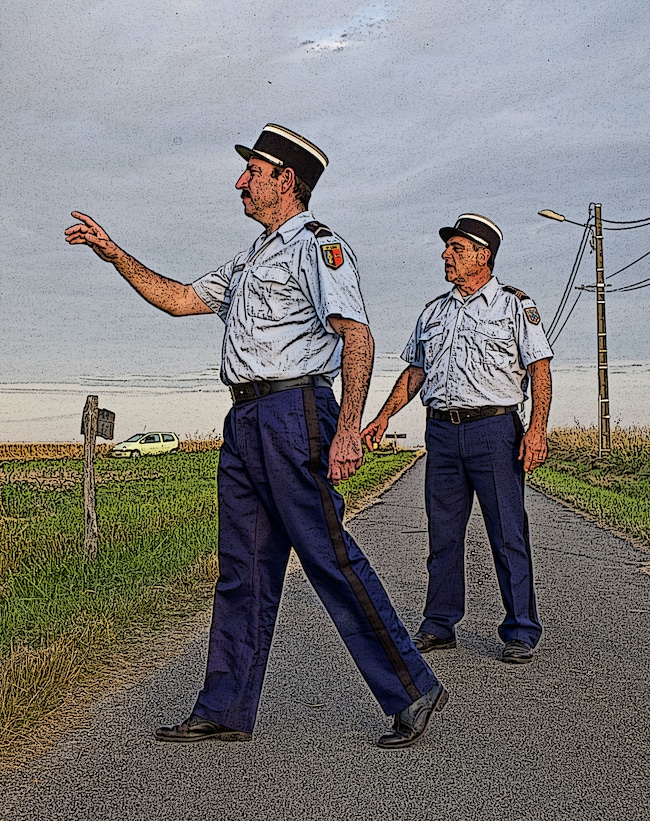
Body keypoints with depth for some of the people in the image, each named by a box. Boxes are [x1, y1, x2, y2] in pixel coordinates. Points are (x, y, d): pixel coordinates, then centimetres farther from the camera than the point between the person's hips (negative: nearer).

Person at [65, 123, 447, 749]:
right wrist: (113, 253, 27)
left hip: (294, 413, -9)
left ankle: (412, 691, 0)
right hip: (245, 421, 9)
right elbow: (179, 299, 31)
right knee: (243, 568, 10)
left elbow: (356, 333, -17)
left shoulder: (316, 246, -5)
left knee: (329, 556, -10)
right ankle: (225, 711, 16)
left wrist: (347, 427, -27)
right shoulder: (251, 259, 24)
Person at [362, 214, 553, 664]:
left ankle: (521, 632, 5)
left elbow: (540, 369, -3)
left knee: (508, 534, -4)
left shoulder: (515, 305, 3)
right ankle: (439, 626, 17)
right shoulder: (434, 312, 17)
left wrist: (537, 429, -14)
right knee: (443, 533, 7)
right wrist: (383, 417, 12)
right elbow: (414, 372, 21)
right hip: (442, 429, 5)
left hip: (494, 428, -5)